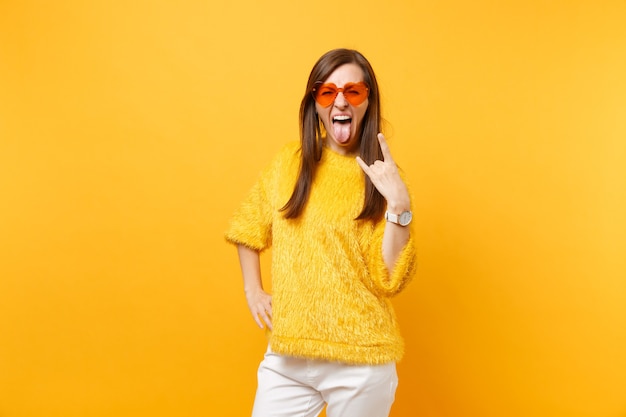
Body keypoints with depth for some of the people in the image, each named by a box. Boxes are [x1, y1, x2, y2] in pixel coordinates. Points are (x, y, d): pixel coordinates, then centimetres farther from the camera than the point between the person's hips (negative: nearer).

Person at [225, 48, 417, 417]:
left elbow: (391, 280, -11)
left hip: (361, 361, -2)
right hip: (288, 353, 2)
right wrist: (253, 290, 8)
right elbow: (247, 227, 17)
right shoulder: (288, 162, 2)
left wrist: (399, 206, -21)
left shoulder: (382, 176, -5)